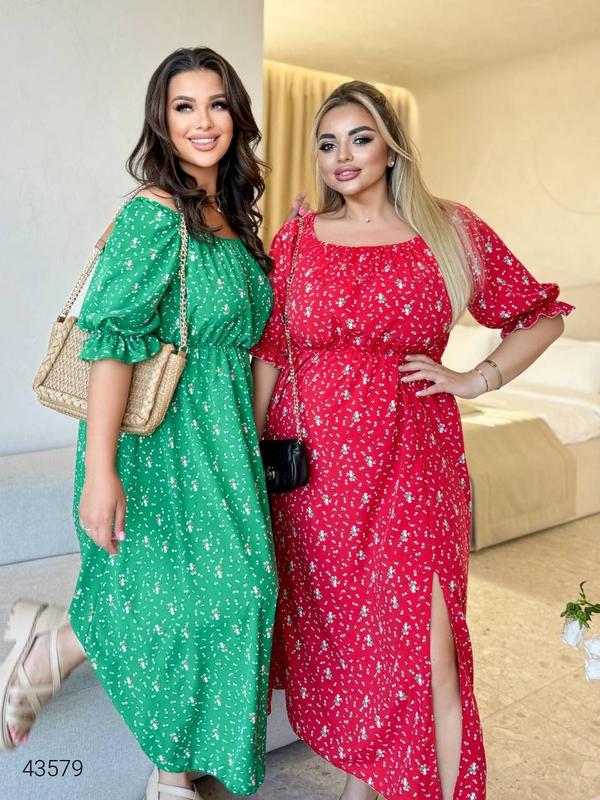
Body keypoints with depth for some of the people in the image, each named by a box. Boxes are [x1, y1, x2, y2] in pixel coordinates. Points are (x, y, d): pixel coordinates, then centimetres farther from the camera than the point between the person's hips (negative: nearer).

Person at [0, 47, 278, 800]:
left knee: (218, 594, 11)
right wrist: (98, 470, -25)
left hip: (220, 434, 8)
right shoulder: (155, 213, -13)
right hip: (160, 435, -8)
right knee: (197, 595, -6)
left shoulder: (233, 217, 12)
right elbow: (111, 340, -20)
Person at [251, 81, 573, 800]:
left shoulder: (451, 230, 4)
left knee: (426, 648, -4)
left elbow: (541, 316, 11)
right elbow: (269, 354, 4)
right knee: (335, 632, 11)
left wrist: (474, 380, -1)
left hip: (412, 464, -1)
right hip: (314, 464, 2)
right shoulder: (297, 239, 6)